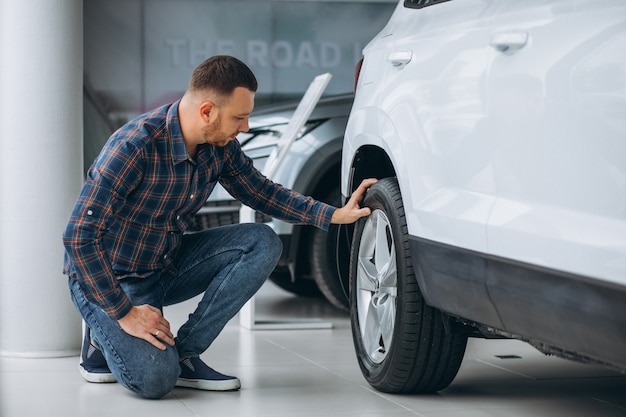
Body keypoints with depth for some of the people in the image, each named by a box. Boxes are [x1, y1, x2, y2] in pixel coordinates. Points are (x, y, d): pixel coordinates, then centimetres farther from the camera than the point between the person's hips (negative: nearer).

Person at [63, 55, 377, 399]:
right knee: (155, 379, -28)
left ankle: (184, 353, -7)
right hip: (109, 277, -7)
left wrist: (335, 214, -1)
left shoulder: (220, 146, -8)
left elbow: (260, 191, 11)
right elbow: (79, 238, -29)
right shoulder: (135, 146, -30)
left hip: (166, 265, 7)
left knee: (262, 243, -11)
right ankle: (105, 334, 7)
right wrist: (124, 313, -27)